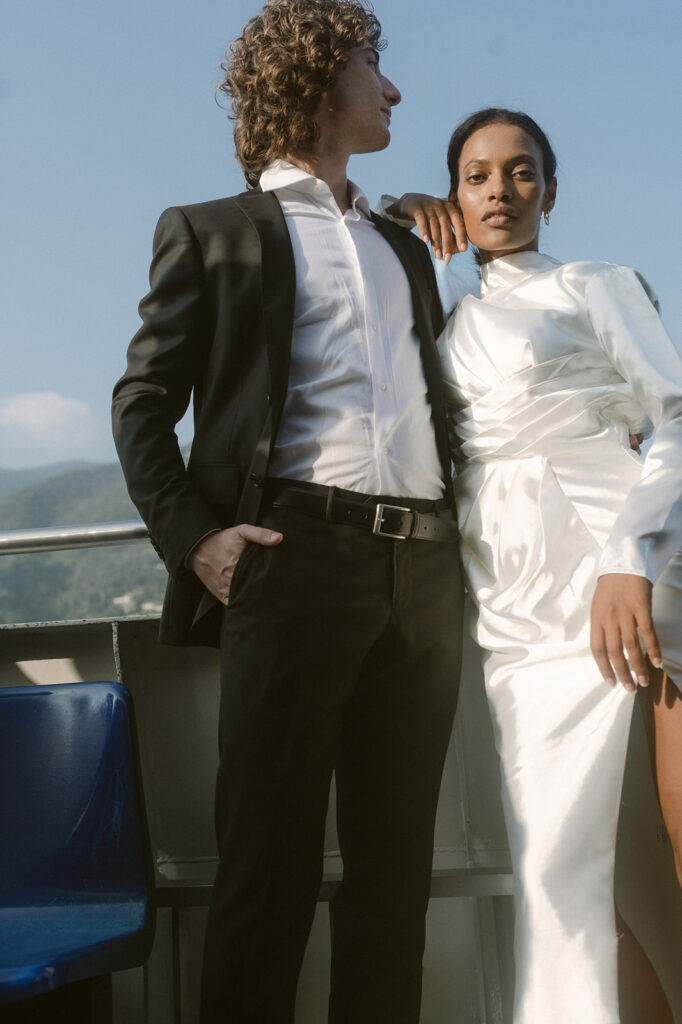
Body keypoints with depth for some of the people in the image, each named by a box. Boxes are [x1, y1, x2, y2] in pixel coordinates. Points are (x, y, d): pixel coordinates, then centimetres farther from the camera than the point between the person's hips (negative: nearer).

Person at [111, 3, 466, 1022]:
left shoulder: (405, 249, 27)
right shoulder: (212, 232, 11)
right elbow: (143, 400, 5)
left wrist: (465, 530, 12)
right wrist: (191, 534, -10)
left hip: (425, 568, 5)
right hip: (295, 555, -5)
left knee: (396, 863, 6)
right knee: (272, 861, -5)